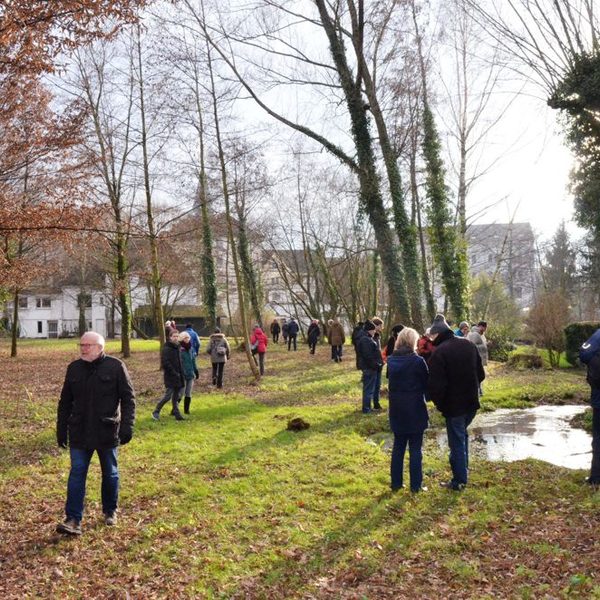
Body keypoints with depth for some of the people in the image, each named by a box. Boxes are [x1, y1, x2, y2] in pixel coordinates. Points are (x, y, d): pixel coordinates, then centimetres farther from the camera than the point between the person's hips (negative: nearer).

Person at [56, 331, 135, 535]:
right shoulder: (74, 368, 4)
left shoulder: (115, 367, -8)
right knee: (77, 473, -1)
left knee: (110, 474, 12)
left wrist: (127, 426, -14)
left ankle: (110, 511, 30)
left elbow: (128, 398, -7)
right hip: (79, 433, 3)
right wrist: (61, 430, 9)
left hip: (107, 433, -2)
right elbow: (65, 402, 11)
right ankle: (73, 519, 3)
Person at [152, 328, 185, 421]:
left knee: (176, 396, 12)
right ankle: (156, 412, 9)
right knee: (168, 395, -5)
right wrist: (174, 373, -20)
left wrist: (181, 373, 11)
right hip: (170, 377, -8)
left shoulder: (177, 347, 14)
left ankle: (177, 414, 18)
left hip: (178, 377, 8)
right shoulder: (166, 349, -12)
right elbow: (165, 363, -19)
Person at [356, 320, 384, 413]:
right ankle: (366, 409, 1)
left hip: (374, 368, 11)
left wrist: (380, 363, 15)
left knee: (377, 387, 20)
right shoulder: (365, 340, -18)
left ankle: (376, 405, 32)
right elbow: (368, 356, -24)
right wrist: (375, 365, -19)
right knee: (369, 389, -5)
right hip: (369, 368, -11)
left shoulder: (370, 339, 16)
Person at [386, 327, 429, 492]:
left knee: (398, 446, 15)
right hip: (415, 410, -5)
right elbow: (427, 383, -6)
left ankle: (396, 482, 21)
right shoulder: (417, 361, -16)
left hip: (396, 410, 5)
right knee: (415, 448, 6)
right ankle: (416, 485, 12)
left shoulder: (391, 360, -1)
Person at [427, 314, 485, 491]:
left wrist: (438, 403, -6)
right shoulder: (468, 345, 3)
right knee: (462, 435, 25)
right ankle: (462, 473, 34)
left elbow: (436, 385, -22)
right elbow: (480, 374, 10)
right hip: (472, 402, 7)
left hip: (454, 405, -7)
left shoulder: (439, 352, -21)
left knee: (457, 441, 5)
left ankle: (459, 481, 14)